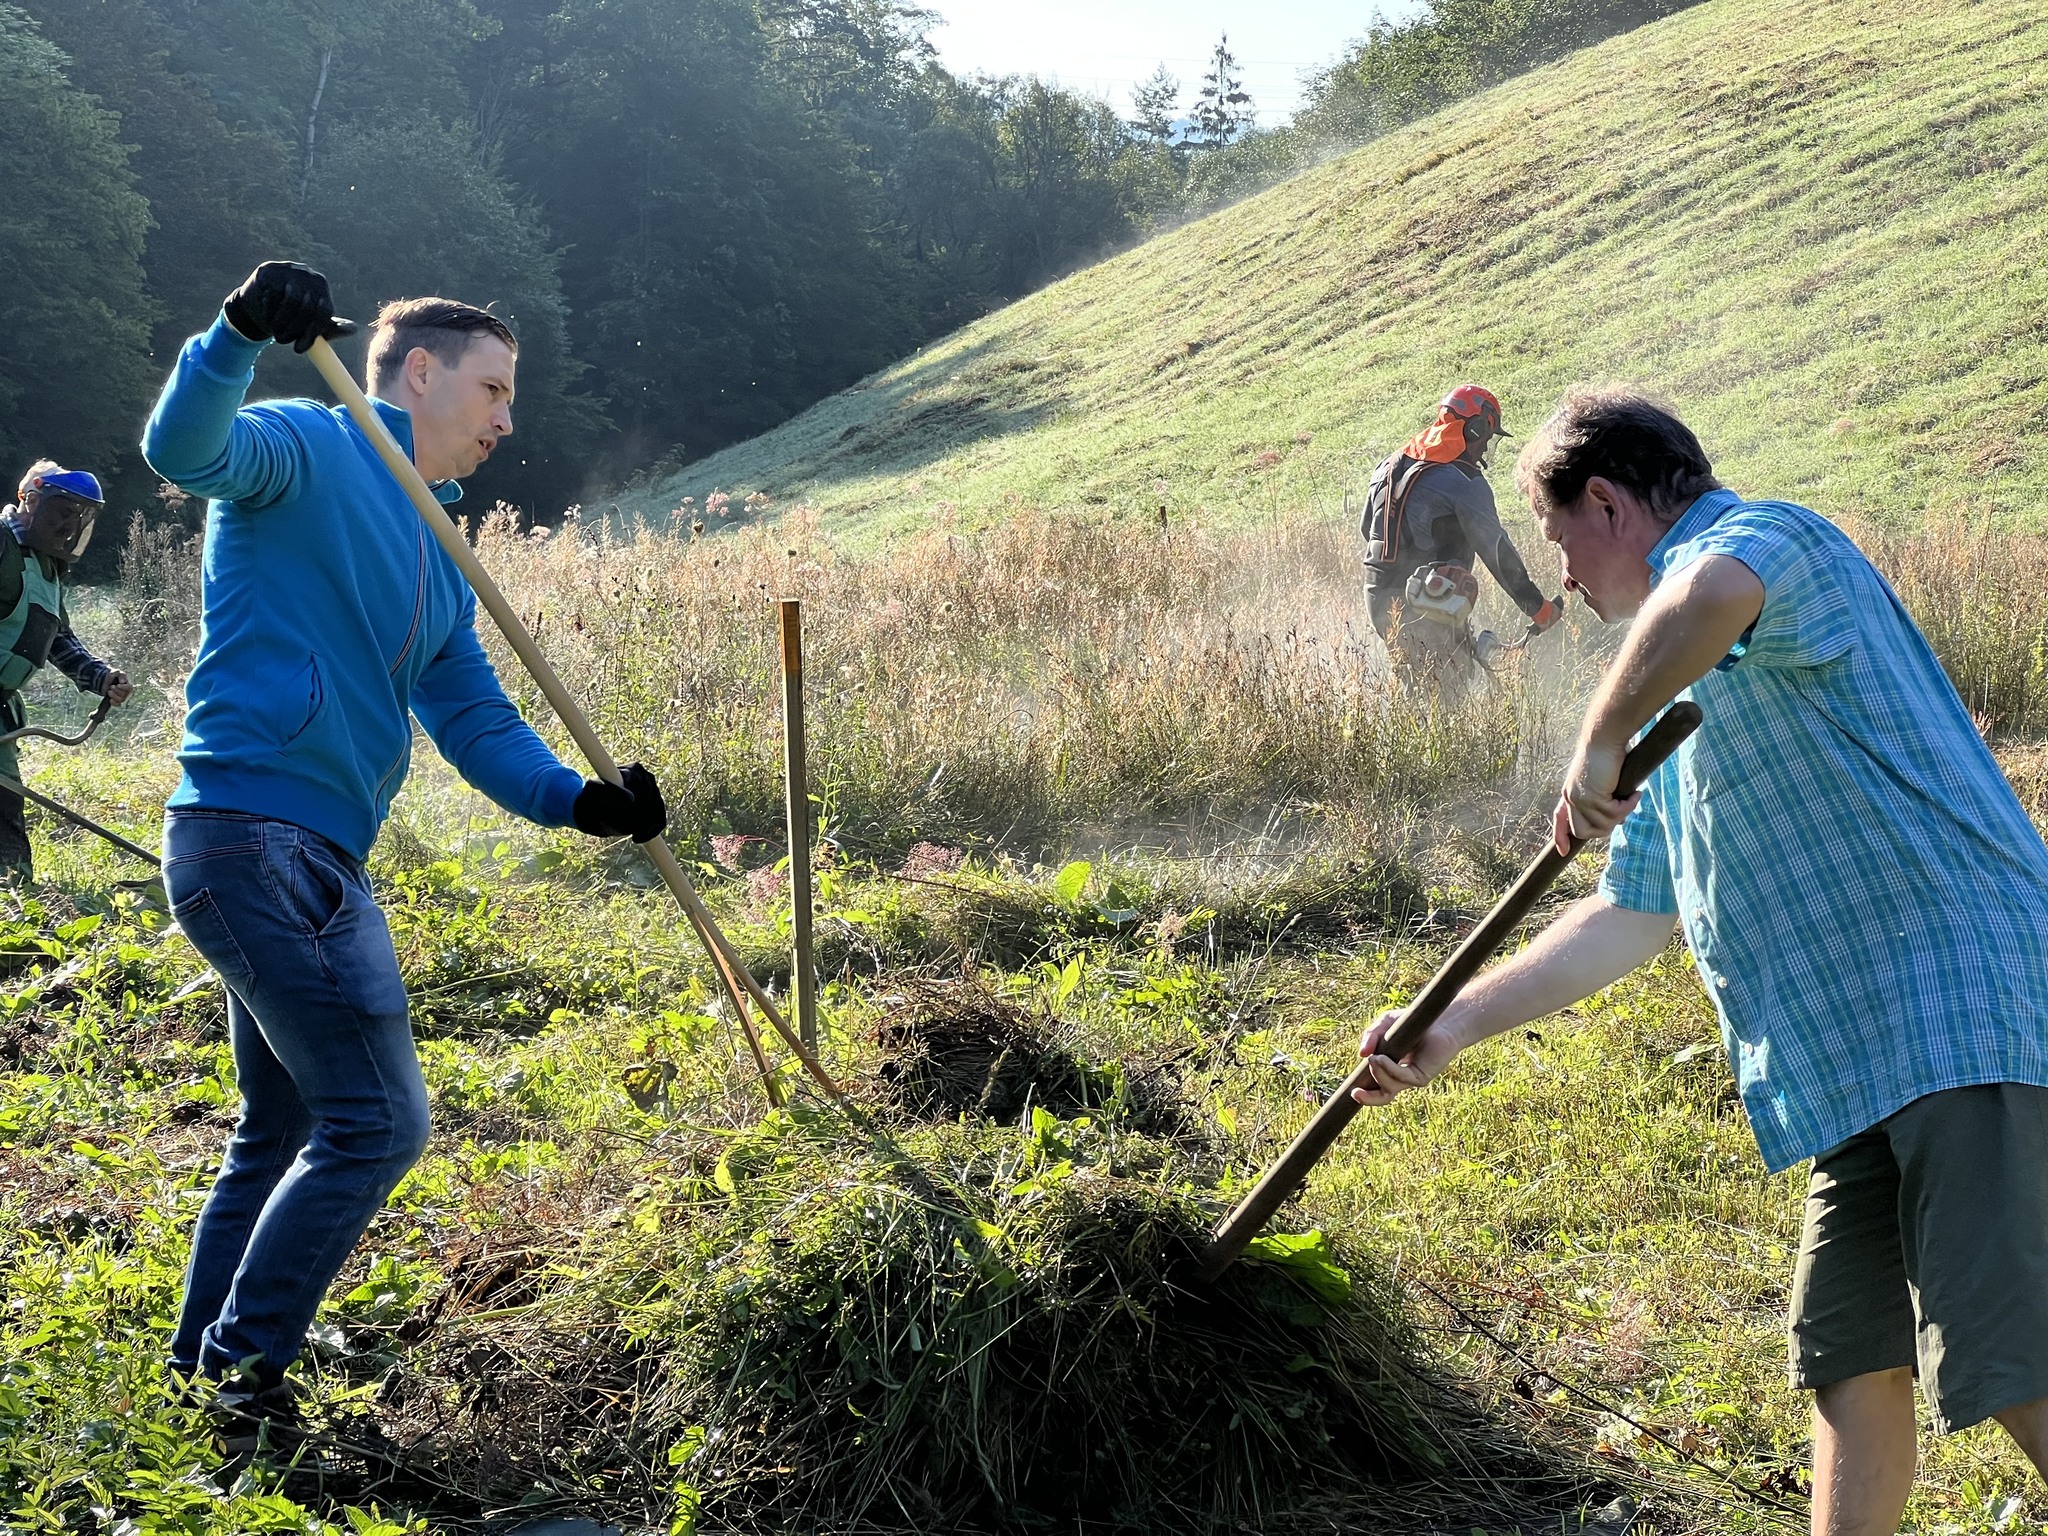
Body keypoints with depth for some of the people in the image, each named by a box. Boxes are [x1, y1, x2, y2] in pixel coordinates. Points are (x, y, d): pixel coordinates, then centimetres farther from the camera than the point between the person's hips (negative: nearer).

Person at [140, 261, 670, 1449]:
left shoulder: (436, 561, 21)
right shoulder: (309, 451, -3)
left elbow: (477, 722, 16)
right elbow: (183, 447, -24)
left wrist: (577, 799, -1)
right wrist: (242, 335, -42)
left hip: (317, 862, 10)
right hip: (256, 840, -10)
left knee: (285, 1130, 19)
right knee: (378, 1121, -11)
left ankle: (201, 1369, 31)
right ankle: (246, 1364, 2)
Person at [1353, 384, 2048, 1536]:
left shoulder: (1774, 536, -5)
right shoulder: (1689, 705, 25)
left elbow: (1710, 596, -33)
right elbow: (1630, 919, 28)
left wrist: (1599, 749, -18)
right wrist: (1454, 1028, 24)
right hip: (1866, 1063, 10)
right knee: (1850, 1362, 11)